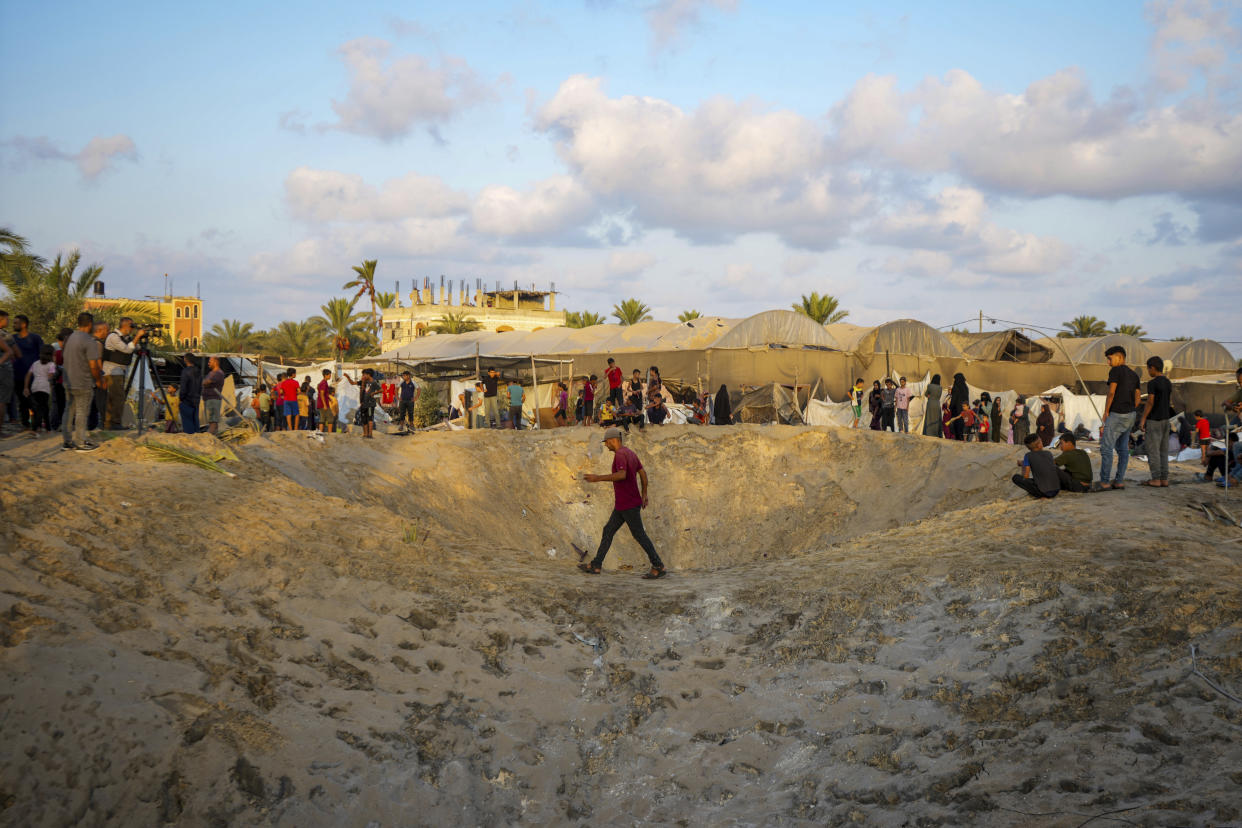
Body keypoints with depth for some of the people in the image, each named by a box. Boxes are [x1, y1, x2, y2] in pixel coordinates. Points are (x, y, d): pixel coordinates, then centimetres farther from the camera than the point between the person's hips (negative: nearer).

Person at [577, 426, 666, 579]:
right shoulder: (631, 453, 13)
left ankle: (658, 567, 1)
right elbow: (643, 473, 17)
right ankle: (595, 565, 12)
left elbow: (621, 475, -32)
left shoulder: (620, 455, -17)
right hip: (622, 505, 10)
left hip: (629, 505, -10)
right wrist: (644, 494, 22)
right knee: (608, 531, 10)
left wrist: (598, 478, -30)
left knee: (639, 535, -4)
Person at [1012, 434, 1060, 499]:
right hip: (1056, 491, 5)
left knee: (1015, 477, 3)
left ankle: (1039, 493, 0)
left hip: (1043, 491, -5)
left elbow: (1025, 476, -4)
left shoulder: (1028, 455, -2)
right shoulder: (1049, 453, 11)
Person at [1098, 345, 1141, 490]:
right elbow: (1137, 399, 12)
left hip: (1117, 414, -8)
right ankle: (1119, 480, 9)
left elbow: (1111, 393, -19)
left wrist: (1106, 412, -9)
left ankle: (1104, 481, -5)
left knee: (1106, 447, -4)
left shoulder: (1115, 371, -11)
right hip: (1131, 414, 8)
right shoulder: (1134, 375, 13)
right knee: (1122, 448, 10)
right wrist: (1131, 415, 15)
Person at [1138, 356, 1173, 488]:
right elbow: (1169, 401, 13)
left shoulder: (1152, 383, -15)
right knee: (1162, 450, 10)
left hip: (1153, 421, -8)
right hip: (1165, 420, 8)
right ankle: (1164, 479, 8)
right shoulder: (1168, 383, 8)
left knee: (1152, 450, -2)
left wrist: (1142, 419, -14)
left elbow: (1150, 403, -18)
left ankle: (1156, 479, -3)